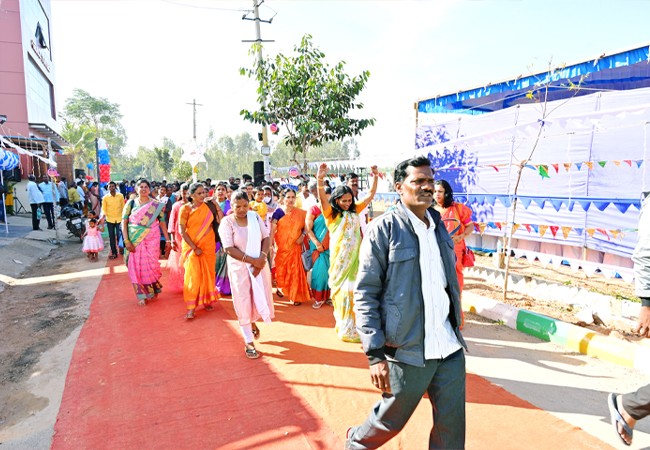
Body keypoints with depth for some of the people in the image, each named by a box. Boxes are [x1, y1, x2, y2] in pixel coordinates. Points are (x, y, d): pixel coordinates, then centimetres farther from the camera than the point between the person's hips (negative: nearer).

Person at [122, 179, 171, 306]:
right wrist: (126, 241, -11)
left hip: (151, 240, -1)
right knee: (136, 267, 2)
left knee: (150, 265, -1)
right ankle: (142, 295, 15)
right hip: (135, 241, 1)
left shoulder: (156, 205, 3)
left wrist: (167, 240, -1)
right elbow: (124, 222, -1)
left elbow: (162, 222, 2)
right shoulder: (131, 203, 3)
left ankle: (154, 290, 26)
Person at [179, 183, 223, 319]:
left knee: (208, 273, 6)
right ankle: (191, 307, -1)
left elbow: (221, 221, -7)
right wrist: (194, 247, -12)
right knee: (193, 275, -8)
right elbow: (182, 231, -7)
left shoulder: (208, 206, 2)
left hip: (208, 245, 3)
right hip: (191, 245, -2)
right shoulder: (185, 209, -5)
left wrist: (216, 205, -10)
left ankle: (207, 300, 24)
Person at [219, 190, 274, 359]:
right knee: (243, 302, 3)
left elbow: (266, 237, 0)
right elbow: (229, 249, -16)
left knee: (260, 297, 8)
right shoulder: (226, 222, -9)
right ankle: (249, 343, 15)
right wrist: (252, 260, -19)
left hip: (259, 264, 3)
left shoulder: (255, 216, 1)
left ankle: (252, 322, 43)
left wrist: (262, 257, -16)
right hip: (239, 267, -3)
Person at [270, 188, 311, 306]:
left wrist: (302, 236, -6)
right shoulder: (278, 212, -3)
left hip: (295, 247, 1)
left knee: (296, 270, -1)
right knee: (281, 269, 10)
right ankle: (281, 287, 38)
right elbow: (272, 230, -6)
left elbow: (306, 227, 12)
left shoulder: (301, 213, 3)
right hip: (281, 247, -1)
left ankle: (295, 296, 10)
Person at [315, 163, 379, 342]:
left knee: (354, 290, 10)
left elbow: (371, 195, 9)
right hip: (339, 258, -4)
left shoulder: (355, 211, 9)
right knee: (342, 291, 2)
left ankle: (355, 326, 24)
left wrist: (375, 177, -4)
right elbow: (323, 198, -21)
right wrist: (320, 179, -38)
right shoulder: (331, 214, -3)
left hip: (354, 257, 4)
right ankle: (345, 328, 14)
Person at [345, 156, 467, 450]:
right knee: (391, 420, 15)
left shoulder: (438, 226, 8)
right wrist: (375, 354, -17)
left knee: (452, 426, 14)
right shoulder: (383, 229, -12)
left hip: (450, 348, 6)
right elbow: (365, 294, -14)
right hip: (408, 351, -5)